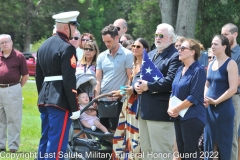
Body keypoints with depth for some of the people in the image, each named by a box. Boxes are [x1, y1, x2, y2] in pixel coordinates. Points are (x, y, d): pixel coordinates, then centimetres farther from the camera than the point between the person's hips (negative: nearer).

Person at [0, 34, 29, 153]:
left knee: (13, 119, -1)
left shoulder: (18, 56, -3)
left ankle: (13, 146, 3)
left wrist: (18, 87, 1)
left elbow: (25, 75, 0)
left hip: (12, 90, -5)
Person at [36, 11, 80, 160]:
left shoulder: (44, 45, 15)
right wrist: (75, 108, -14)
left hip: (45, 99, 9)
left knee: (45, 139, 14)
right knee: (57, 142, -7)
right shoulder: (67, 48, -13)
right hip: (60, 100, -9)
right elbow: (69, 81, -17)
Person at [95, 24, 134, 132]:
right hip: (102, 100, 5)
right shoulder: (102, 56, 10)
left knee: (114, 131, -4)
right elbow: (98, 80, 10)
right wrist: (95, 99, 0)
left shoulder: (127, 55, -3)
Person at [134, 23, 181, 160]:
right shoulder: (150, 55, 21)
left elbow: (170, 81, -21)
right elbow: (141, 76, 21)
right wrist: (137, 85, -2)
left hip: (160, 111, -9)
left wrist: (148, 86, -20)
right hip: (145, 109, 9)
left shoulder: (175, 56, -9)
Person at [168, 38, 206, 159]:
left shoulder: (198, 70, -13)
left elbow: (194, 97, -18)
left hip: (192, 117, -8)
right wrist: (170, 108, -2)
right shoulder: (180, 70, 11)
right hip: (178, 117, 8)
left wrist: (176, 109, -12)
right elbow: (174, 92, 16)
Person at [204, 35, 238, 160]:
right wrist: (204, 99, -1)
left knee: (223, 143, -1)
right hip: (209, 108, 7)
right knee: (209, 140, 10)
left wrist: (216, 101, -15)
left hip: (224, 108, -7)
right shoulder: (211, 64, 11)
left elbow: (233, 89, -17)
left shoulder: (230, 64, -10)